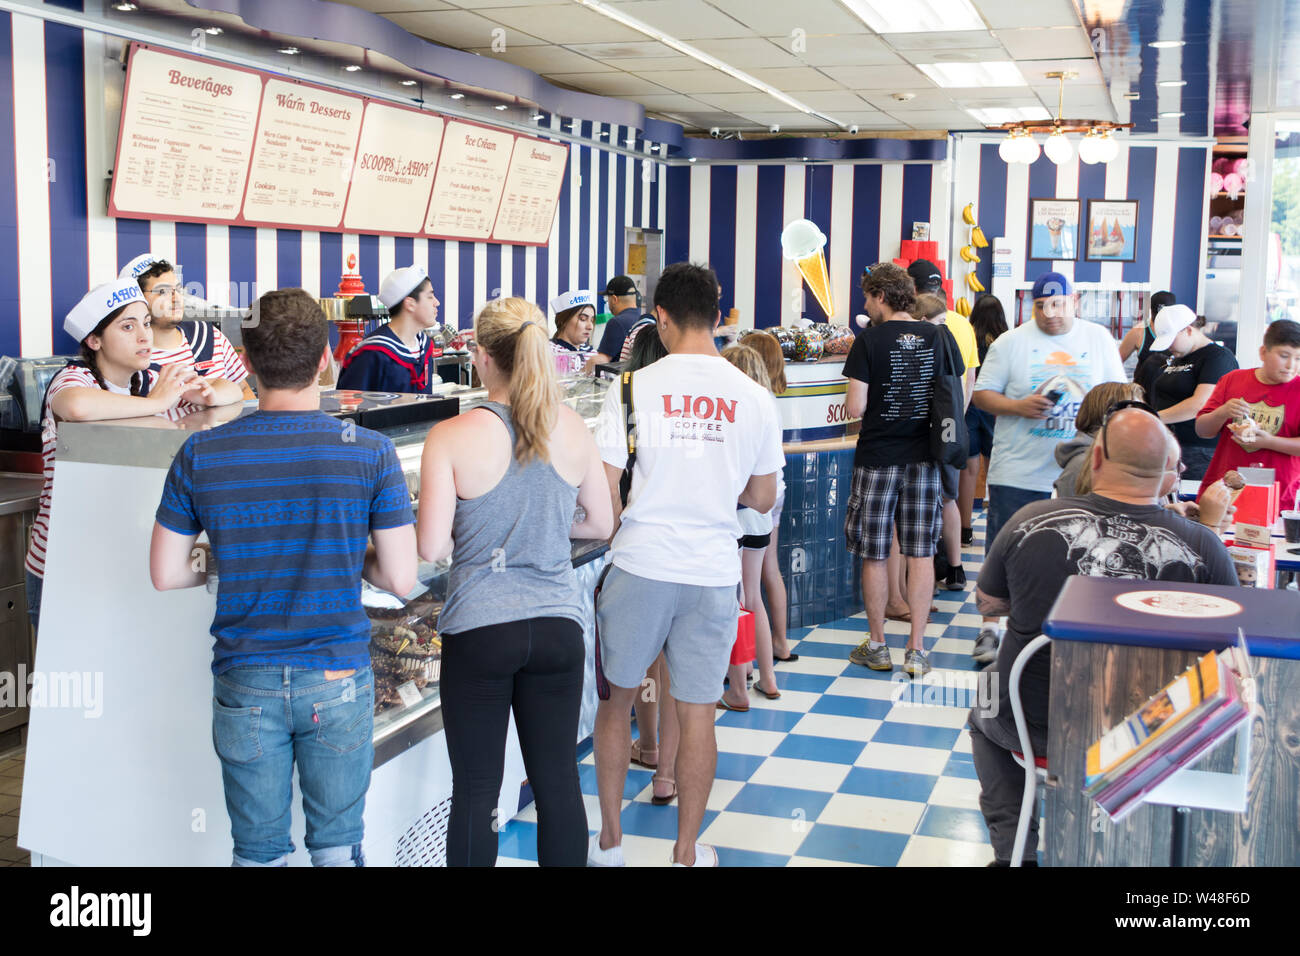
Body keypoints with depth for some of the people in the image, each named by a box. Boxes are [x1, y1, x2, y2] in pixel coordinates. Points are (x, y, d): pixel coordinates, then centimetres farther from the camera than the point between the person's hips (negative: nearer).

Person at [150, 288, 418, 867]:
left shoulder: (200, 455, -6)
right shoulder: (370, 453, -10)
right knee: (339, 845, 14)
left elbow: (165, 574, 1)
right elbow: (400, 579, -8)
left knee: (258, 850, 14)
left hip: (245, 686, 1)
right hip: (339, 681, -1)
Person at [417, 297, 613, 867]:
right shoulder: (573, 431, -1)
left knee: (475, 787, 9)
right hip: (557, 625, 3)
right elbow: (602, 524, 9)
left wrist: (474, 531, 7)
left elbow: (431, 549, -13)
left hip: (479, 628, -3)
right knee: (558, 779, 13)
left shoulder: (451, 438, -11)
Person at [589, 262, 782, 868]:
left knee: (615, 700, 16)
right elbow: (762, 499, 7)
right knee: (697, 714, 10)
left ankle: (609, 840, 26)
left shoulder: (634, 387, -7)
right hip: (714, 573, 2)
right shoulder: (753, 398, 0)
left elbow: (601, 494, -9)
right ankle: (687, 851, 21)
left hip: (641, 566, -1)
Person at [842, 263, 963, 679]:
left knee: (874, 555, 8)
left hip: (878, 457, -3)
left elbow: (856, 408, -12)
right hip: (925, 457, 3)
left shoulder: (869, 341, -9)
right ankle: (916, 651, 9)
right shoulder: (940, 337, 2)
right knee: (921, 553, 7)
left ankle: (877, 646, 17)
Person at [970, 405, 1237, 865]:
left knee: (984, 720, 35)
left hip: (1033, 725, 0)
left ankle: (1012, 850, 28)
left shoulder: (1030, 522, -16)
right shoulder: (1203, 547, -18)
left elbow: (987, 603, 2)